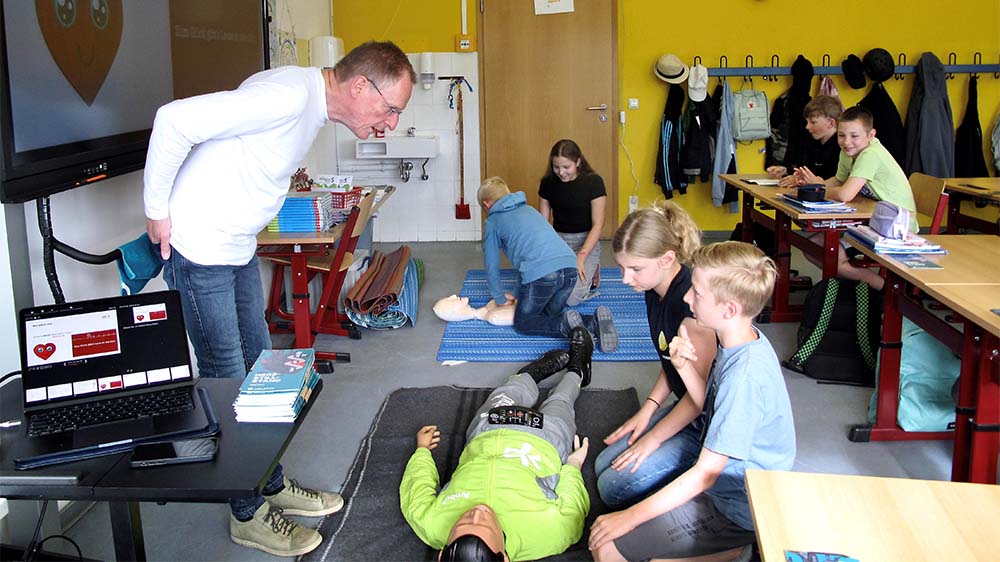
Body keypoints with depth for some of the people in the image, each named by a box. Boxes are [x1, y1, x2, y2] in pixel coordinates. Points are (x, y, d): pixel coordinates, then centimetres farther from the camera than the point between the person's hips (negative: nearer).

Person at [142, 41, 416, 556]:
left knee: (258, 365, 16)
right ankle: (249, 515, 15)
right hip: (198, 249, -10)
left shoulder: (313, 105, 6)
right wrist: (157, 209, -20)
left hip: (237, 248, 10)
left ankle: (273, 485, 31)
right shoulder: (289, 95, -26)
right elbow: (175, 121, -29)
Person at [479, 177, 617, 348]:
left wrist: (500, 299, 30)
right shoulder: (528, 209, 32)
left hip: (540, 273, -6)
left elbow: (491, 266, 16)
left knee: (522, 323, 12)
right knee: (550, 314, 23)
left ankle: (565, 325, -14)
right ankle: (594, 322, -2)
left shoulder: (492, 222, 15)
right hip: (569, 267, 6)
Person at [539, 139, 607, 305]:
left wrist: (581, 257, -21)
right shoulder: (547, 183, -1)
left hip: (586, 242, -3)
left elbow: (597, 225, -11)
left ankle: (590, 273, 10)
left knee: (572, 298, -23)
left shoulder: (593, 182, -12)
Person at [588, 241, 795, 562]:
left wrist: (630, 518, -21)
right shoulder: (742, 339, -5)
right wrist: (684, 367, -11)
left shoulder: (745, 376, -32)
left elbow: (705, 474, -27)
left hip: (734, 507, -9)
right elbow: (711, 407, 8)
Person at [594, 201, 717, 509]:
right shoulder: (657, 291, 1)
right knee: (603, 465, 8)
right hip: (687, 406, 10)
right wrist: (647, 409, 3)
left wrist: (653, 439, -14)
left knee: (614, 488, -12)